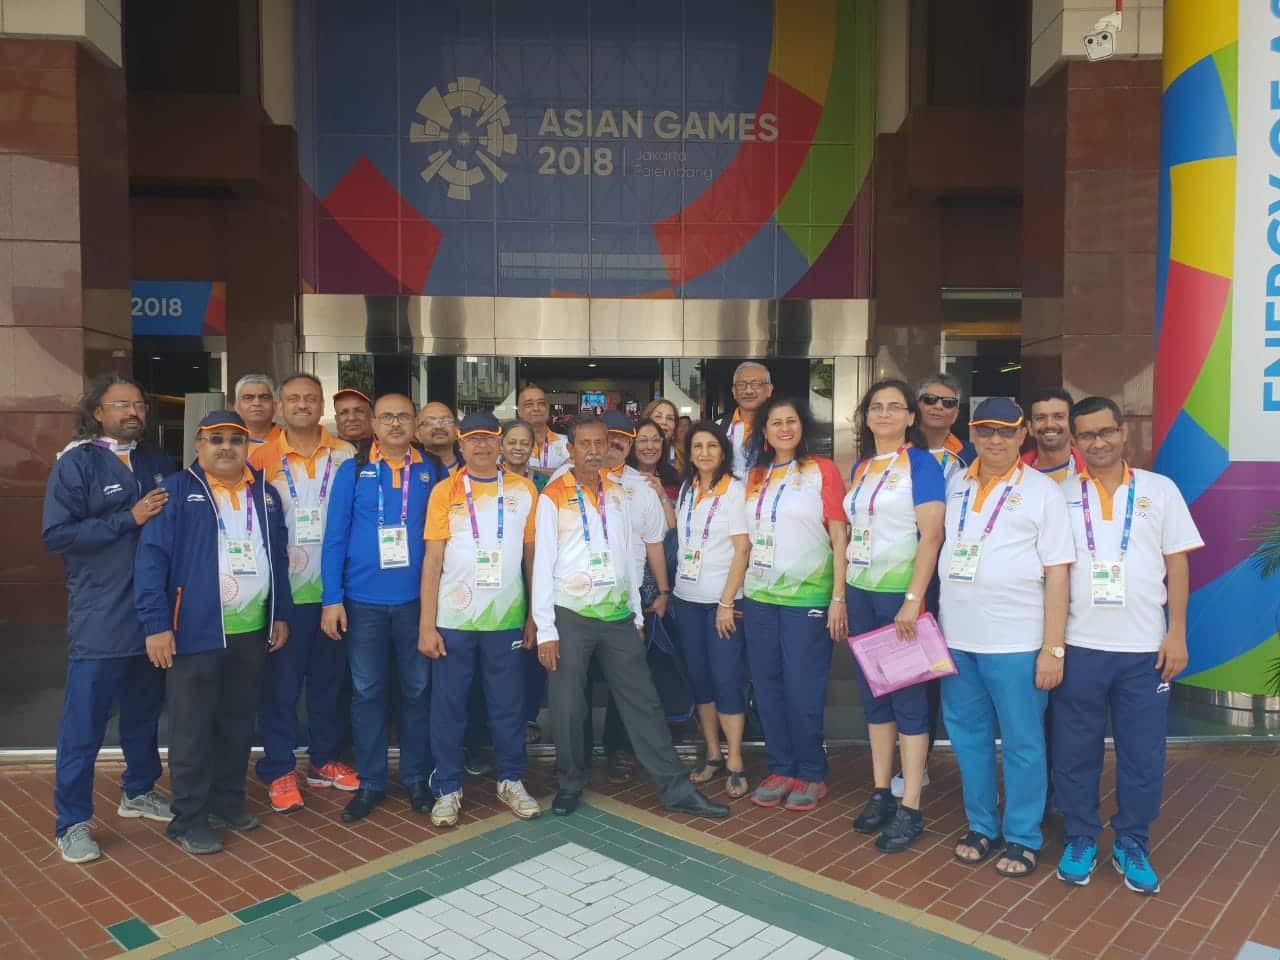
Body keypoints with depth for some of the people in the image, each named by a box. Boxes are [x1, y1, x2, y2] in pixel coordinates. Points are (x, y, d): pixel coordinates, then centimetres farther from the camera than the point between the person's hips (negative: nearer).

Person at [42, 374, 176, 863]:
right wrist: (129, 519, -18)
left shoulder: (159, 463, 9)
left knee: (144, 711, 18)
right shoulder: (75, 464, -5)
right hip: (100, 618, -5)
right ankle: (71, 823, 15)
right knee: (83, 724, 2)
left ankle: (138, 790, 36)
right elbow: (56, 535, -13)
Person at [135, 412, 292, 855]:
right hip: (196, 631, -5)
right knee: (192, 729, 3)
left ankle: (229, 801, 29)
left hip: (252, 631, 5)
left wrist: (282, 615, 12)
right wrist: (156, 624, -16)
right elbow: (152, 559, -10)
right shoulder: (177, 491, -4)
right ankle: (190, 818, 15)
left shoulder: (265, 494, 12)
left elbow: (278, 558, 15)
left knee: (238, 724, 14)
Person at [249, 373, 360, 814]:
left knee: (328, 678, 13)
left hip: (334, 586, 2)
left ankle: (324, 760, 28)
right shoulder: (261, 458, -1)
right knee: (281, 683, 4)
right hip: (285, 589, -2)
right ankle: (278, 772, 17)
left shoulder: (346, 455, 3)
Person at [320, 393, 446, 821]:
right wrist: (332, 598, -6)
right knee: (367, 691, 8)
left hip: (417, 598, 0)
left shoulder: (433, 472, 3)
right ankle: (370, 782, 21)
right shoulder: (352, 471, 2)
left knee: (417, 689, 9)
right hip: (364, 599, 0)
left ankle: (417, 778, 23)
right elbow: (335, 537, 0)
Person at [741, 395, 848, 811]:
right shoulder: (756, 476, 12)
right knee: (767, 689, 9)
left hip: (807, 596, -5)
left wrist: (839, 597, -11)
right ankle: (780, 769, 23)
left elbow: (839, 536, -6)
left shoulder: (822, 470, -3)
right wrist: (735, 593, 12)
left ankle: (812, 776, 16)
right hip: (760, 596, 5)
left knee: (802, 691, 0)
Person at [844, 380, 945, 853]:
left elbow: (932, 534, -15)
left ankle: (910, 810, 8)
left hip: (901, 592, -6)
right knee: (872, 693, 12)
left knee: (907, 695, 0)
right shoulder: (860, 468, 12)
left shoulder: (920, 463, -7)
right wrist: (842, 594, 11)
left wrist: (913, 600, -21)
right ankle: (881, 793, 24)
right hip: (861, 593, 7)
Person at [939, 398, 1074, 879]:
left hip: (1015, 641, -4)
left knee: (1021, 742, 5)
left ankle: (1023, 838, 21)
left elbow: (1057, 572, -6)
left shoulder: (1042, 491, -3)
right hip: (955, 636, 5)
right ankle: (981, 826, 29)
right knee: (968, 735, 13)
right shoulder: (955, 486, 10)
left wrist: (1053, 647, -11)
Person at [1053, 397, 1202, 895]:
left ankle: (1131, 844, 25)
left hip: (1144, 648, 1)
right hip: (1078, 647, 0)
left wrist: (1177, 633, -2)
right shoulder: (1061, 495, 2)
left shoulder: (1160, 490, 4)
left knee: (1142, 754, 8)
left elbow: (1177, 563, 5)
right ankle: (1080, 840, 23)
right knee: (1075, 751, 7)